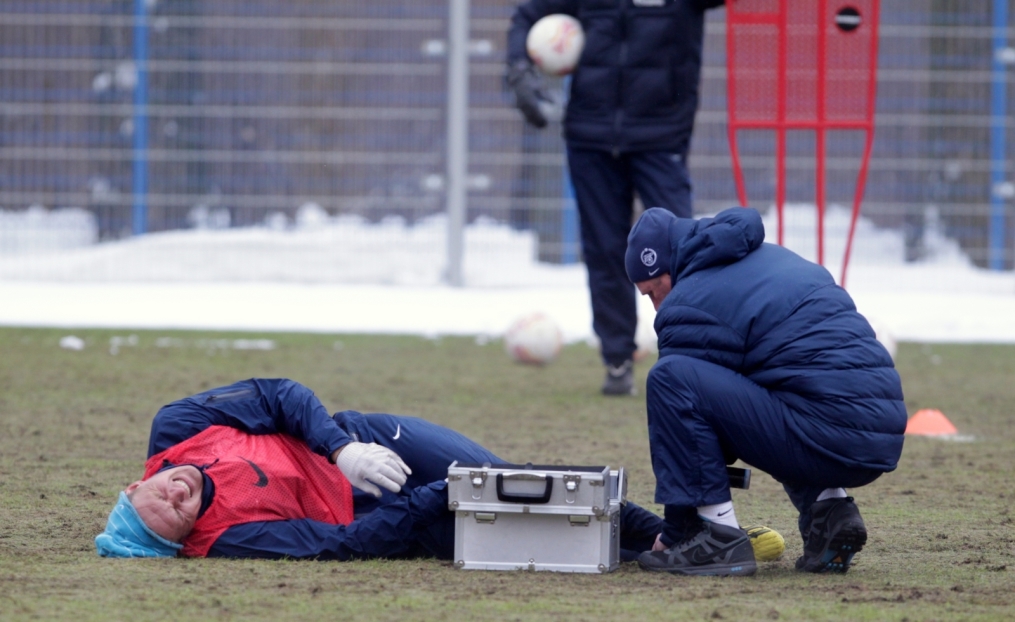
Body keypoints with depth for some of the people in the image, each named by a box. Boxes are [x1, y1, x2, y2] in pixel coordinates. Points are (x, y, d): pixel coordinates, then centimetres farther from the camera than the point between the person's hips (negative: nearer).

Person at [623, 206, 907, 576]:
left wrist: (675, 529, 14)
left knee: (671, 377, -10)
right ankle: (828, 509, 13)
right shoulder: (773, 258, 24)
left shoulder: (690, 305, -1)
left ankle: (718, 539, -8)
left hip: (826, 440, -9)